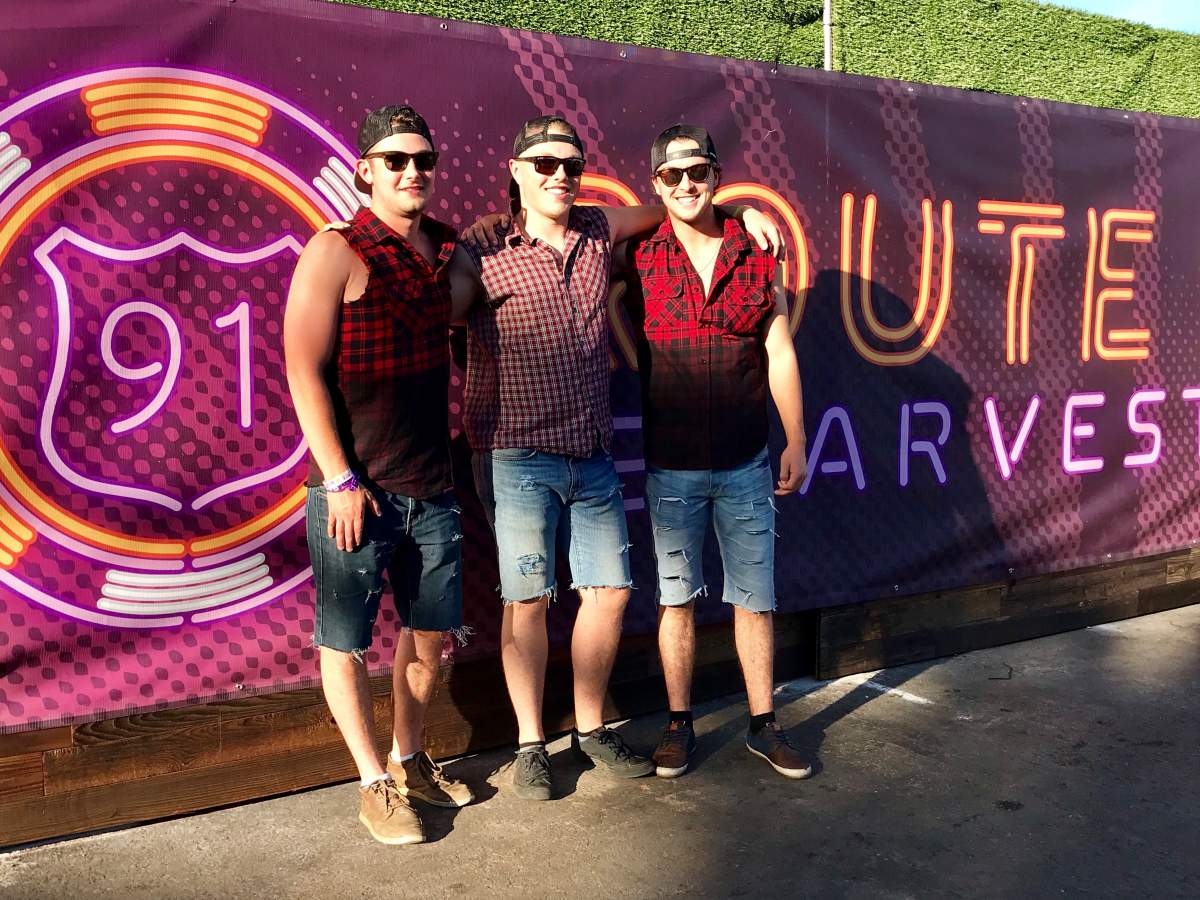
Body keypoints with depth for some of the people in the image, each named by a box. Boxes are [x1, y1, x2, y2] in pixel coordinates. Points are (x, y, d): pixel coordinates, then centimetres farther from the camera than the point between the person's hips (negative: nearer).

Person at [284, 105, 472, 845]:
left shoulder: (449, 247, 8)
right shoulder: (337, 251, -8)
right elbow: (305, 371, -12)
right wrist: (340, 481, -16)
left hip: (431, 487, 6)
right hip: (355, 489, -6)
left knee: (429, 632, 15)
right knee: (347, 643, 5)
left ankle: (410, 760, 35)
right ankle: (375, 785, 23)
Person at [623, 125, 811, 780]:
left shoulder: (757, 256, 3)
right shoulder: (638, 260, -1)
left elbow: (780, 354, 5)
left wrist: (795, 443, 4)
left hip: (746, 463, 1)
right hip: (670, 466, -1)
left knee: (755, 598, 9)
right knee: (676, 597, 9)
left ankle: (763, 725, 24)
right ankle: (679, 723, 24)